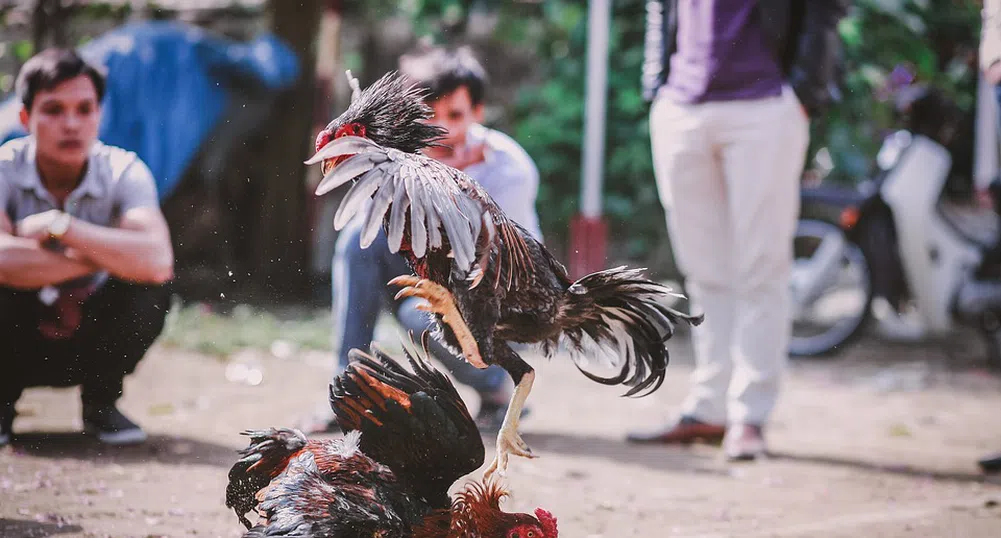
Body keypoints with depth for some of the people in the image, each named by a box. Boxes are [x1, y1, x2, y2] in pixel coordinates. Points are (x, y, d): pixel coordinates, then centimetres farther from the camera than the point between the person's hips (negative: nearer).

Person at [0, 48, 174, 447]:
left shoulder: (124, 172, -17)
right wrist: (101, 256, -32)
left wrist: (59, 225, -34)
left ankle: (100, 403, -1)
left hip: (87, 343, 1)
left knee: (149, 290, -28)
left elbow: (157, 262, -36)